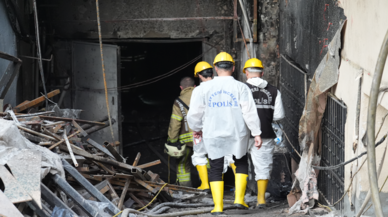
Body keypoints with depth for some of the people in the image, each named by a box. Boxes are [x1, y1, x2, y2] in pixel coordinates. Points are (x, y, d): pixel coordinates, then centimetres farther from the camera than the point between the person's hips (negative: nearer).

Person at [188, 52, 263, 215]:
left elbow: (194, 113, 0)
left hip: (213, 136, 0)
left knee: (216, 169, 9)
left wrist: (196, 129, 18)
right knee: (241, 163, 20)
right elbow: (250, 112, -10)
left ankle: (218, 206, 2)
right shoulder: (240, 87, -6)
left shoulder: (204, 88, -2)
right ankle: (239, 199, 8)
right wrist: (256, 133, -6)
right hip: (237, 135, 0)